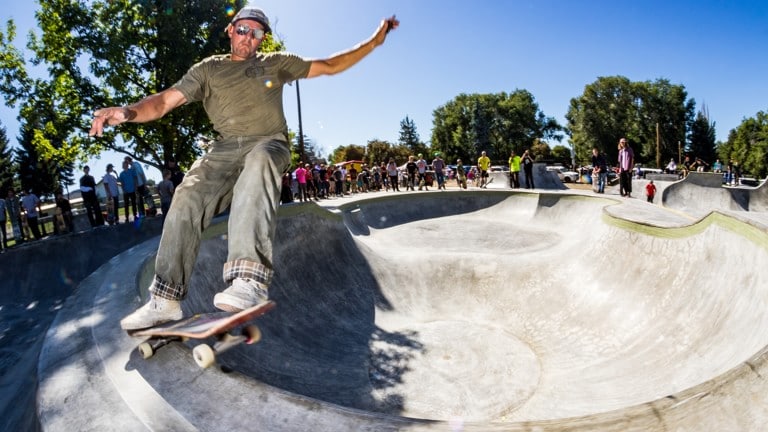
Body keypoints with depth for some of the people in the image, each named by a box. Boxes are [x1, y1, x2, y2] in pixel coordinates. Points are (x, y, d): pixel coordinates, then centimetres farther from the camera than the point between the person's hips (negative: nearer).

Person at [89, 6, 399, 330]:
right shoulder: (209, 69, 16)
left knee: (258, 163, -39)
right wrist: (128, 112, -16)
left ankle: (249, 279, -51)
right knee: (188, 195, -25)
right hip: (226, 148, 2)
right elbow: (166, 100, 5)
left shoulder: (276, 63, 17)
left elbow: (330, 66, 20)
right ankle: (165, 299, -17)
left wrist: (374, 41, 17)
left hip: (269, 144, -2)